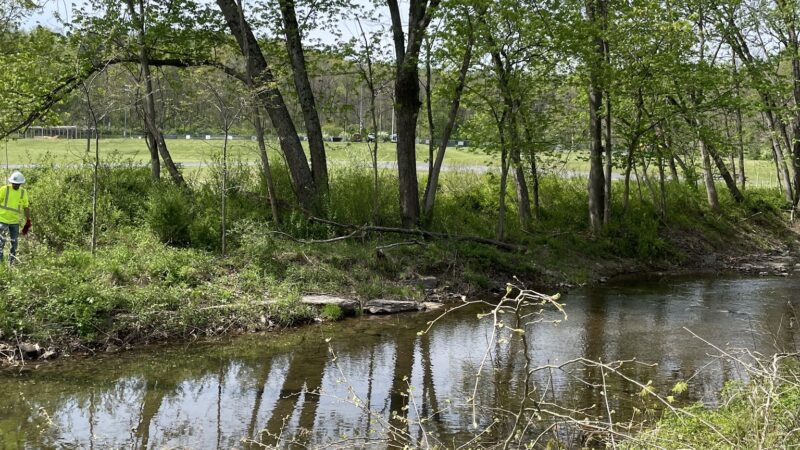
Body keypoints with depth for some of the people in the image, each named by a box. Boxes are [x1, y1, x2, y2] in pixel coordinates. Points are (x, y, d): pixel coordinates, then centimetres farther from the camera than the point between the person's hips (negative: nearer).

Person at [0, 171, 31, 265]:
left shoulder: (23, 193, 4)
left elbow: (26, 207, 10)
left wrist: (28, 221, 10)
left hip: (15, 221, 3)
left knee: (14, 243, 9)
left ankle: (12, 263, 18)